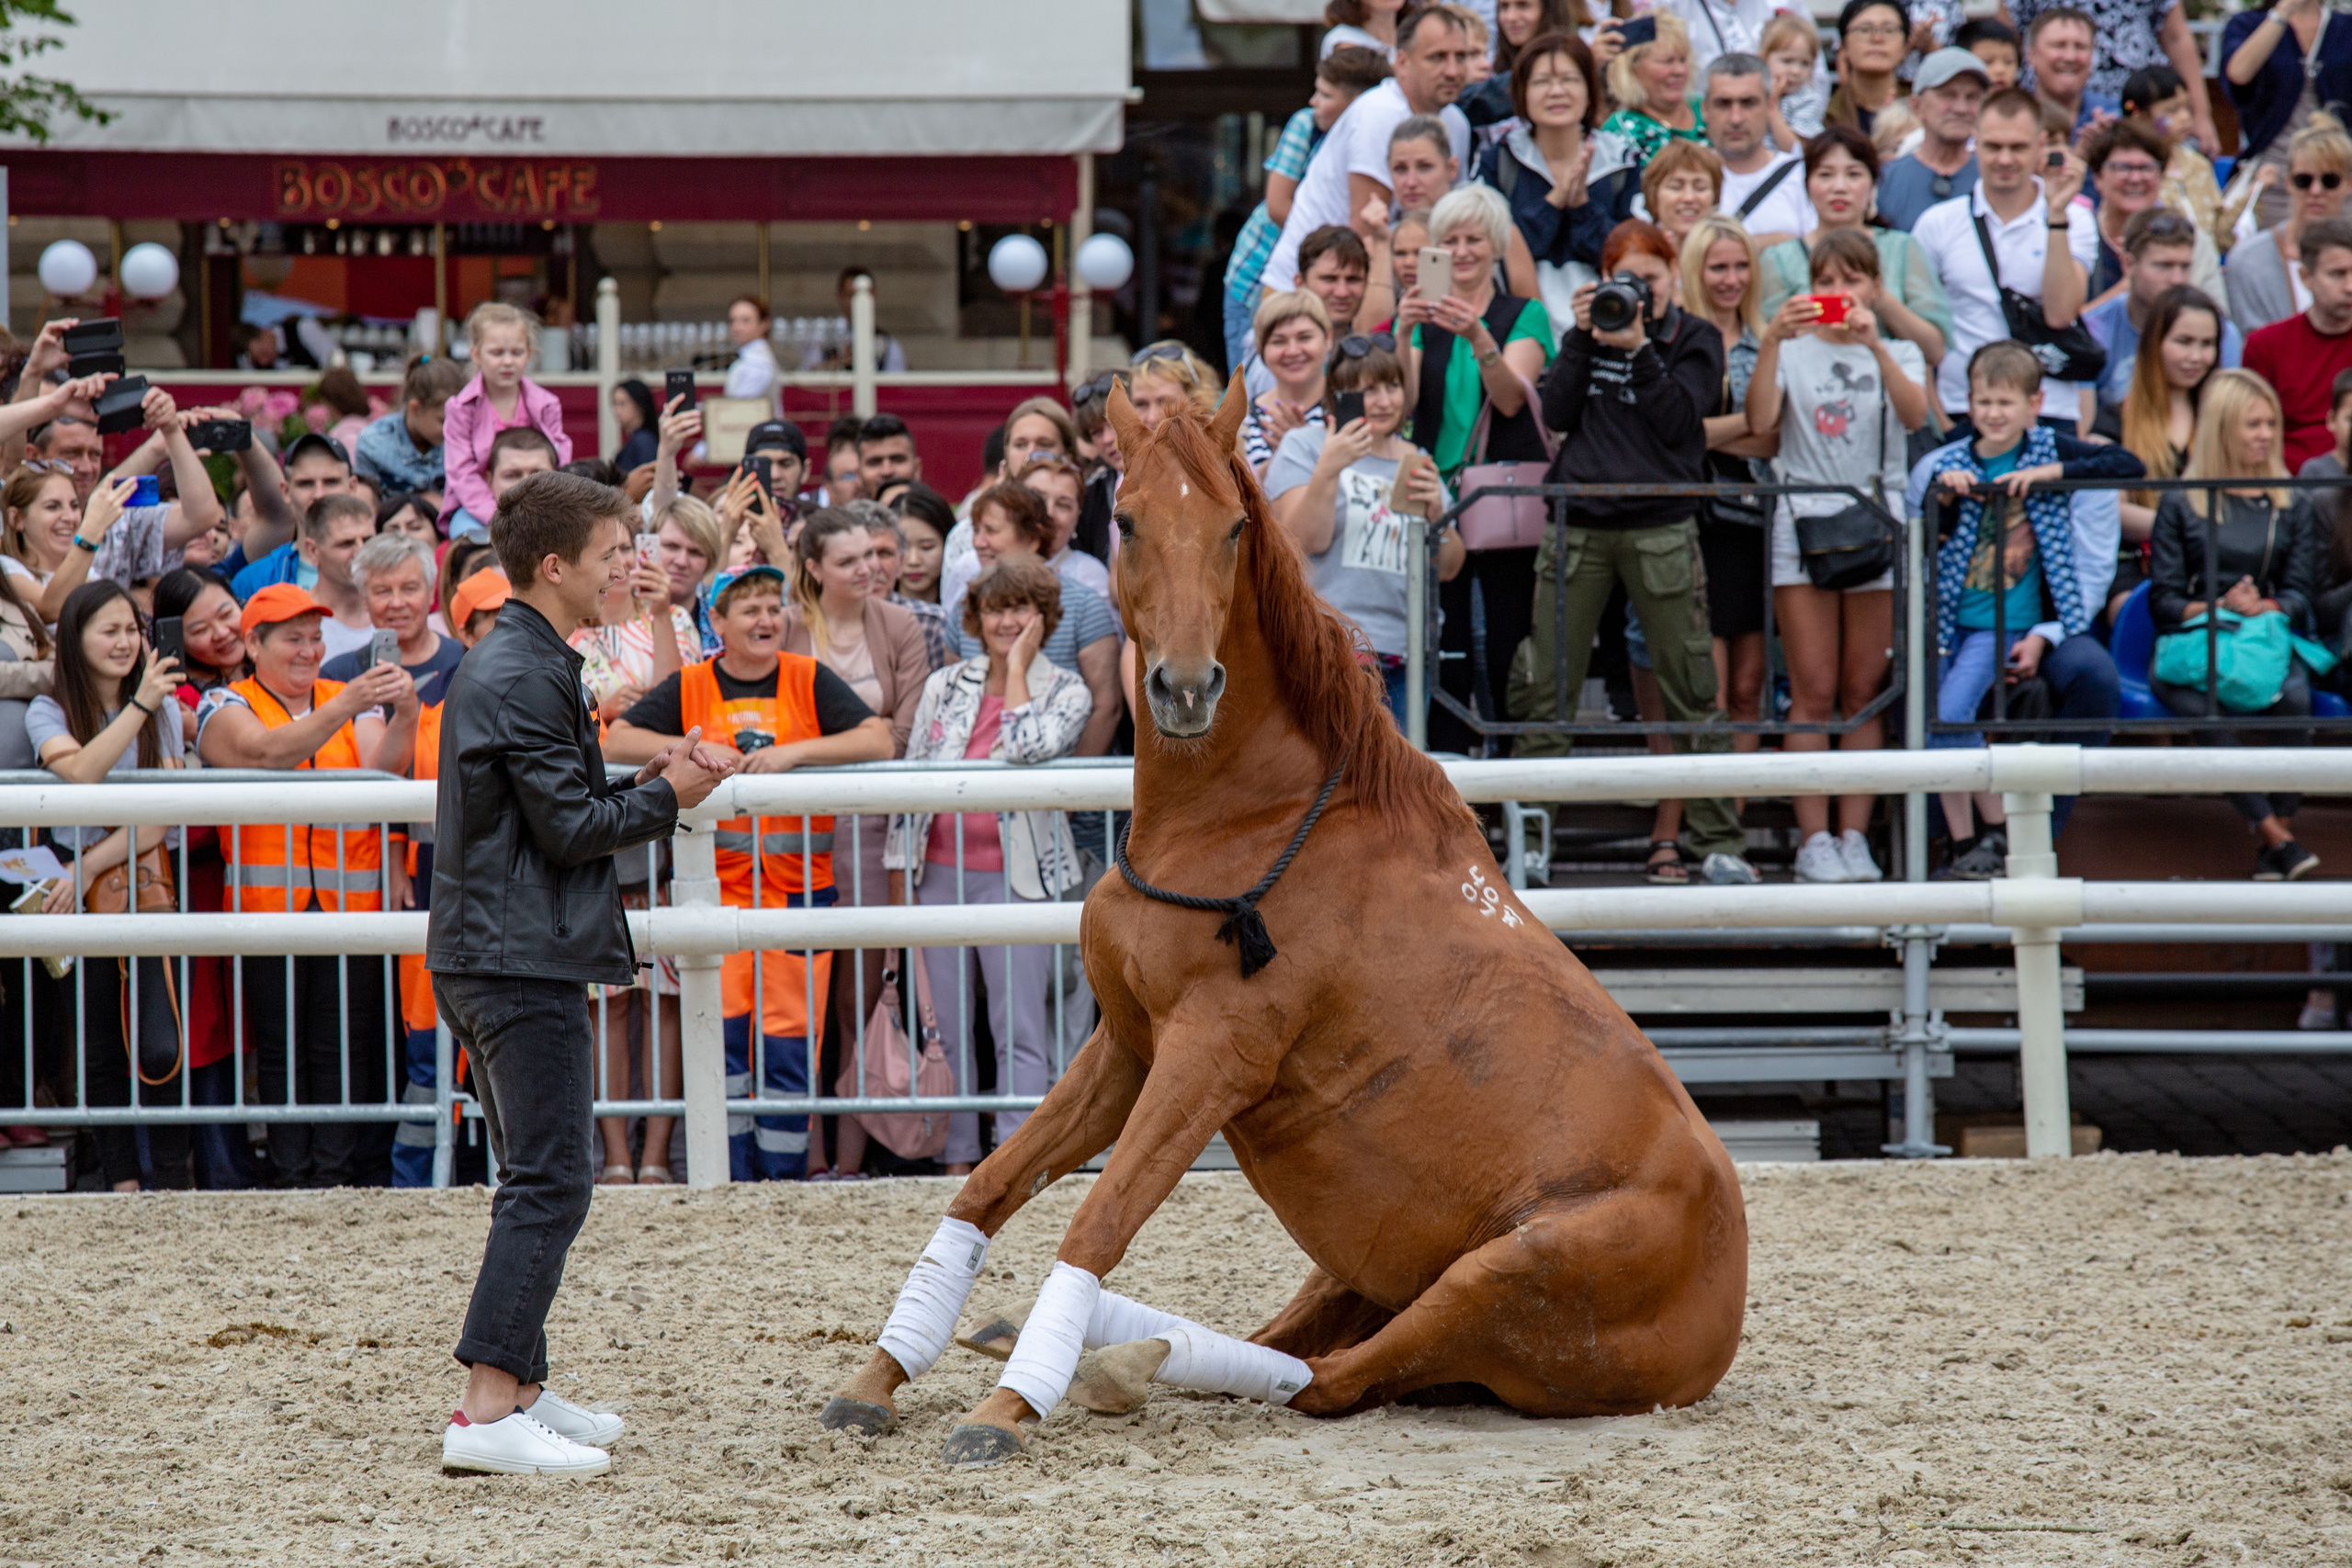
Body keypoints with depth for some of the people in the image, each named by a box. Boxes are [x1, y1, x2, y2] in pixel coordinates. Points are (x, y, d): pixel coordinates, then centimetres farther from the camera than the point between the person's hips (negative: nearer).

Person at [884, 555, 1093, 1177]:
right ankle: (957, 1160, 9)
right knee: (945, 1027, 4)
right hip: (938, 870, 4)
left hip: (1014, 874, -4)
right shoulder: (944, 686, 12)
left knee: (1020, 1029, -6)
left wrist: (1018, 667, -7)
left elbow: (1029, 747, -18)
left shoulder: (1066, 692, 3)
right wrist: (899, 880, 7)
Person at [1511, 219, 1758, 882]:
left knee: (1692, 692, -2)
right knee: (1543, 691, -1)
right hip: (1580, 523, 2)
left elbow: (1677, 421, -7)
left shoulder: (1695, 340, 6)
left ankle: (1719, 842, 4)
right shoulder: (1587, 332, 14)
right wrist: (1583, 339, -4)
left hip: (1662, 530, -2)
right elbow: (1557, 413, 3)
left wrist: (1638, 349, -14)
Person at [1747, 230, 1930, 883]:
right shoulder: (1793, 352, 11)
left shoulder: (1900, 354, 13)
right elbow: (1759, 421, -7)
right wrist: (1771, 344, -17)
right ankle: (1813, 838, -3)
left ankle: (1855, 836, 5)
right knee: (1814, 693, -5)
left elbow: (1915, 414, -9)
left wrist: (1874, 345, -21)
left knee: (1864, 692, 1)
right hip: (1804, 517, -1)